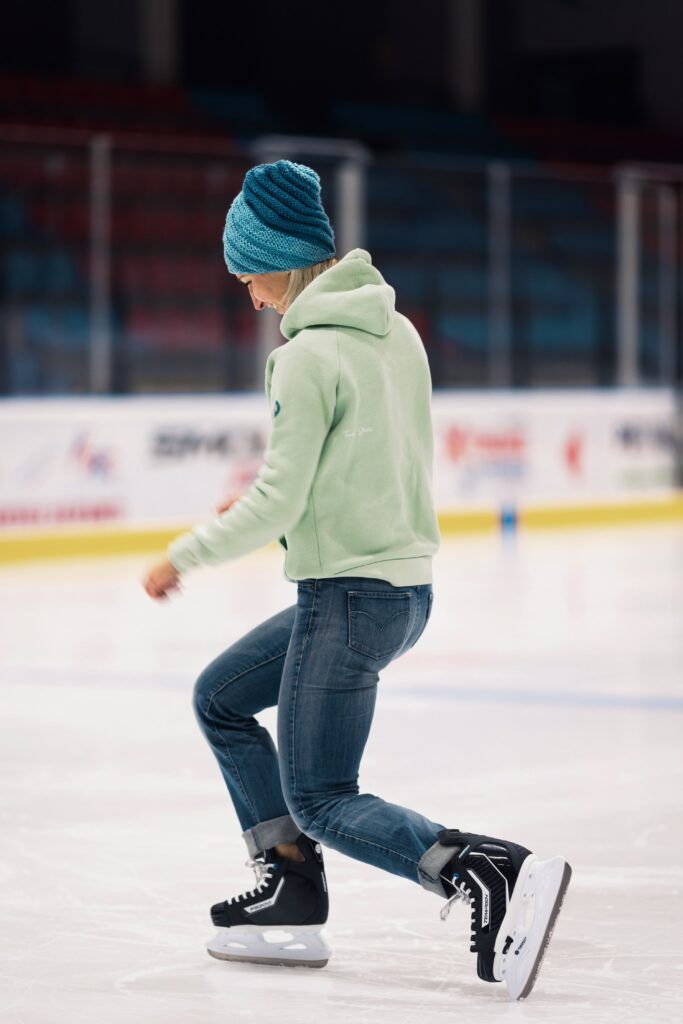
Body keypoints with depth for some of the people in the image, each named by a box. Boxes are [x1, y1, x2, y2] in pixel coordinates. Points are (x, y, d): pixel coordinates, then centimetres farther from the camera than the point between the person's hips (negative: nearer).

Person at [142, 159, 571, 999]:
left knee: (321, 802, -1)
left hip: (350, 597, -9)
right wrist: (268, 501, 22)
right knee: (220, 698, 22)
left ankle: (493, 875, -20)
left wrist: (182, 557, -4)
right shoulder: (395, 330, 9)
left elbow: (277, 505, -18)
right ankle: (292, 897, 19)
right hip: (407, 585, 9)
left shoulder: (309, 355, -17)